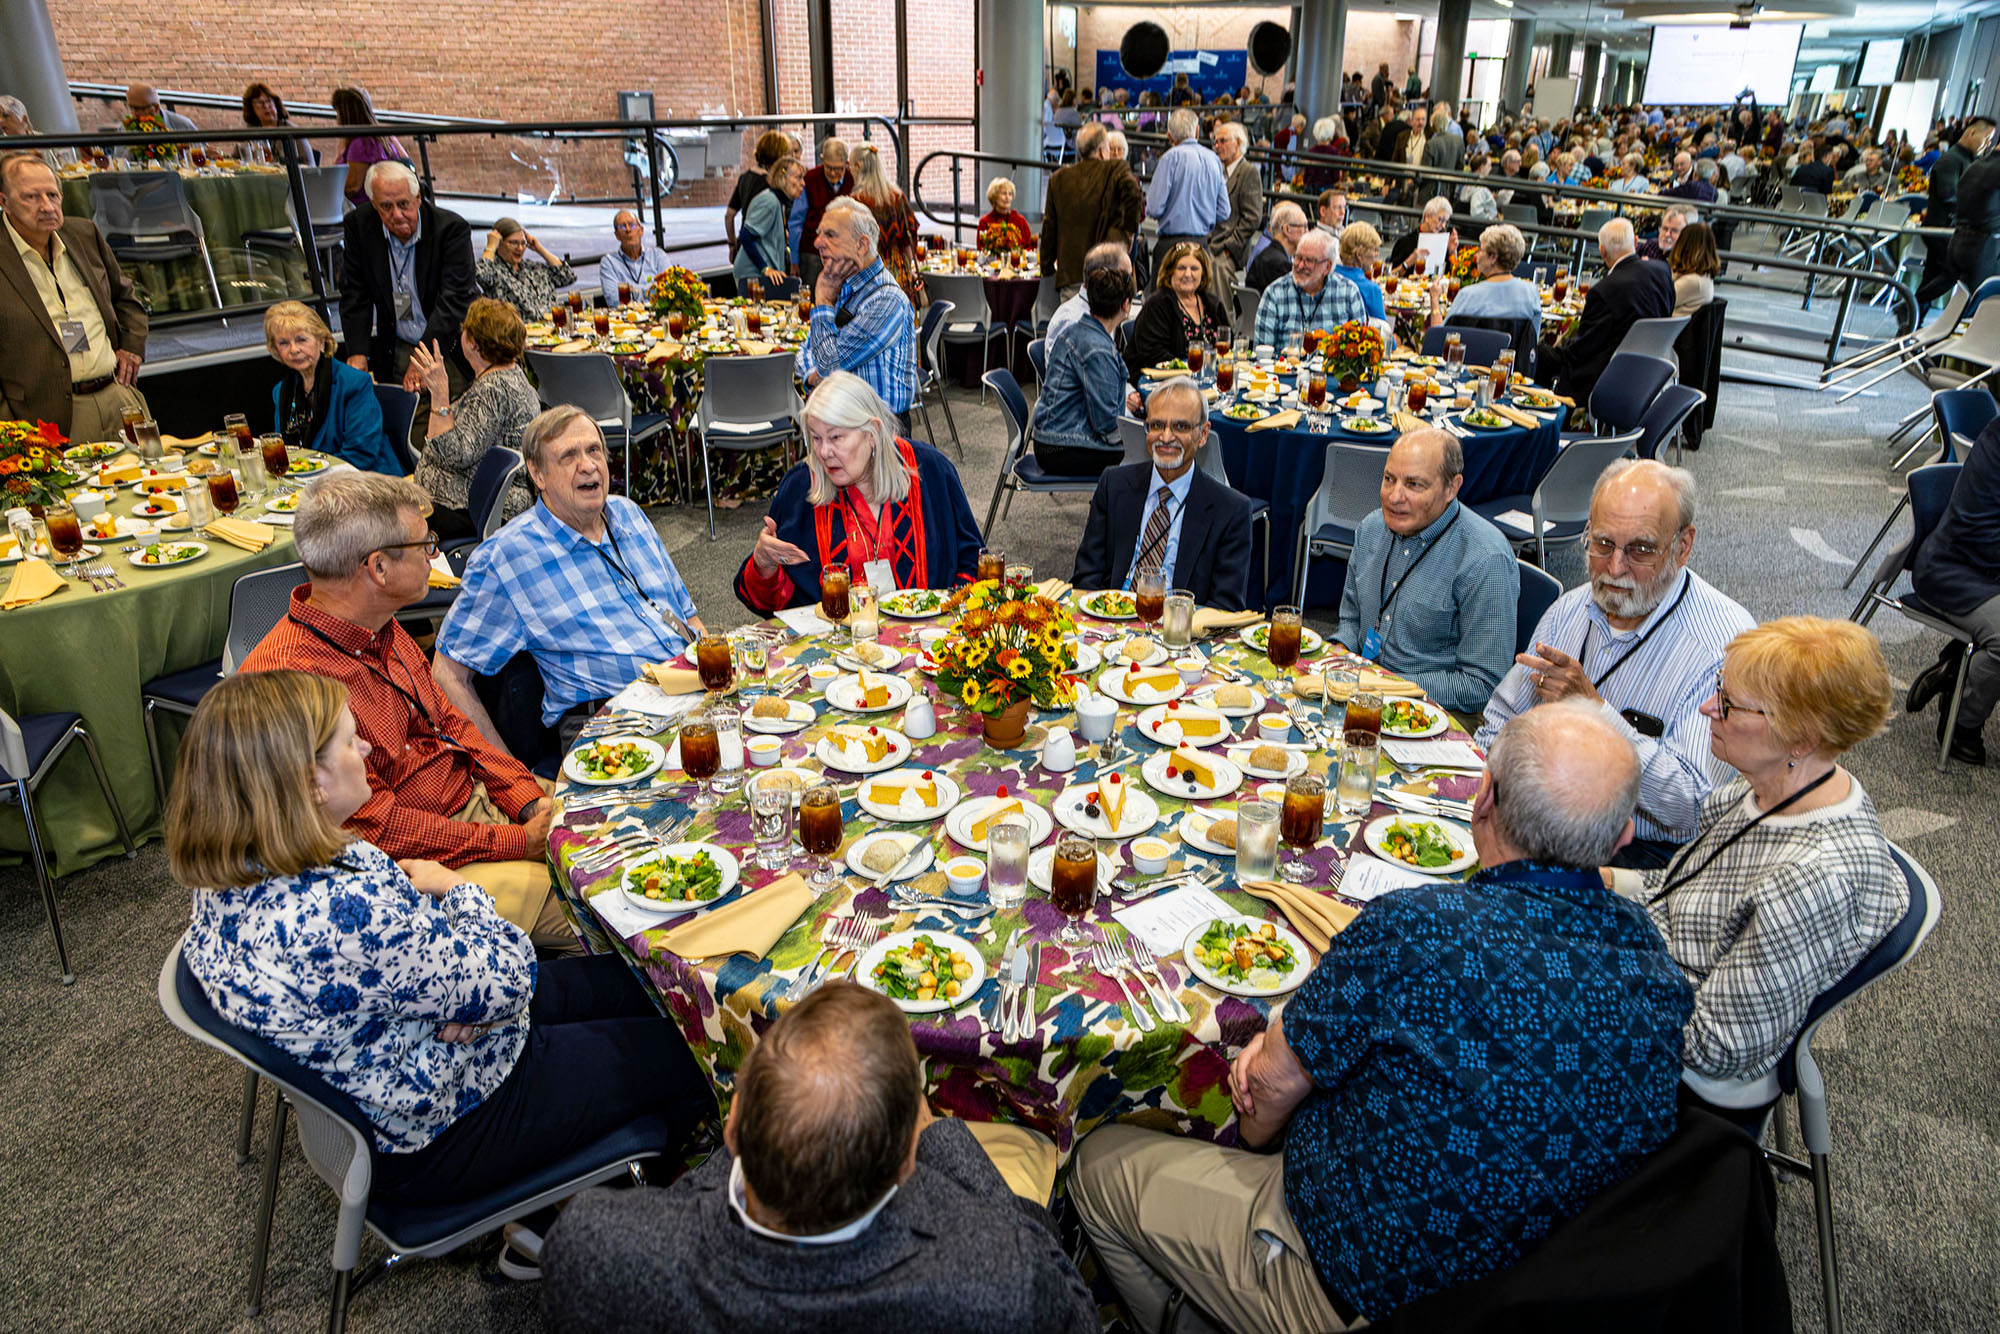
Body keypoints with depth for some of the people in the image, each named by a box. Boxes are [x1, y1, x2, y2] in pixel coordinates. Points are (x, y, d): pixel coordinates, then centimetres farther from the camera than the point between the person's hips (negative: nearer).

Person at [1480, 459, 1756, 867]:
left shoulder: (1726, 645, -15)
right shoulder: (1570, 610, 6)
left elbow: (1693, 810, -21)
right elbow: (1503, 720, 14)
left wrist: (1594, 709, -28)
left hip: (1645, 852, -6)